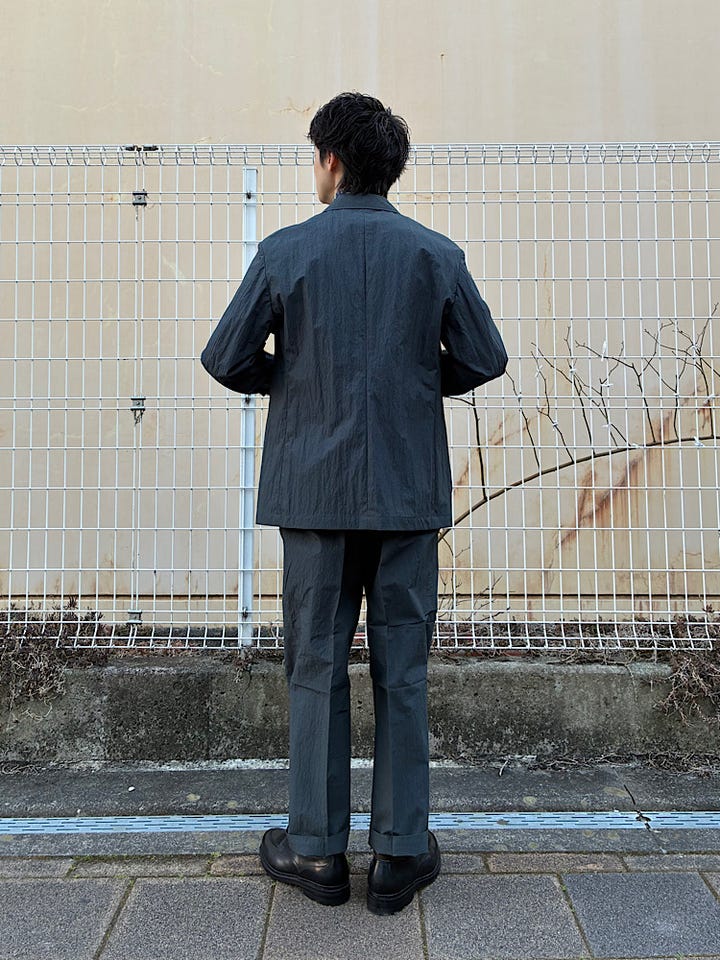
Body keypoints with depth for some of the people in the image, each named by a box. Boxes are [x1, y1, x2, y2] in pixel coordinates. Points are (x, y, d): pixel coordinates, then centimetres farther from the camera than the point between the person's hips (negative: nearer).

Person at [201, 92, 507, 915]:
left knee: (316, 668, 9)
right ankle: (400, 853, 18)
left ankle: (316, 851, 20)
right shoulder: (437, 254, 2)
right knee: (402, 669, 9)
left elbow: (225, 359, -2)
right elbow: (484, 358, 4)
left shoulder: (286, 250, -2)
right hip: (409, 490, 1)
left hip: (314, 488, -1)